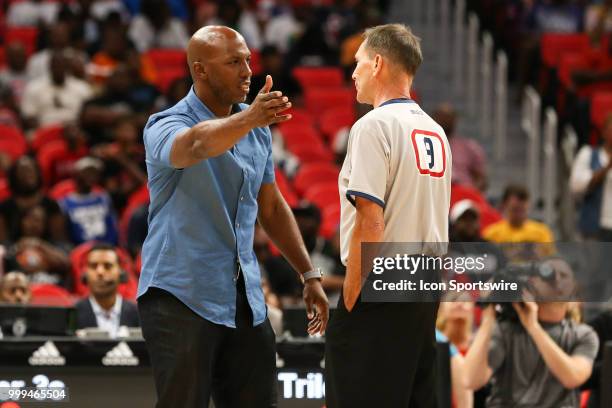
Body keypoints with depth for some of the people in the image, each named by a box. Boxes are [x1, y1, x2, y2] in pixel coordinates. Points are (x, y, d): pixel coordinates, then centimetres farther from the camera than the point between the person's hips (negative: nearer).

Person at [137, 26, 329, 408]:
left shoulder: (258, 131, 10)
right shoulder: (166, 126, -11)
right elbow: (196, 144, -36)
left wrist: (309, 274, 17)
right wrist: (248, 118, -55)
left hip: (245, 297, 6)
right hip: (181, 296, -6)